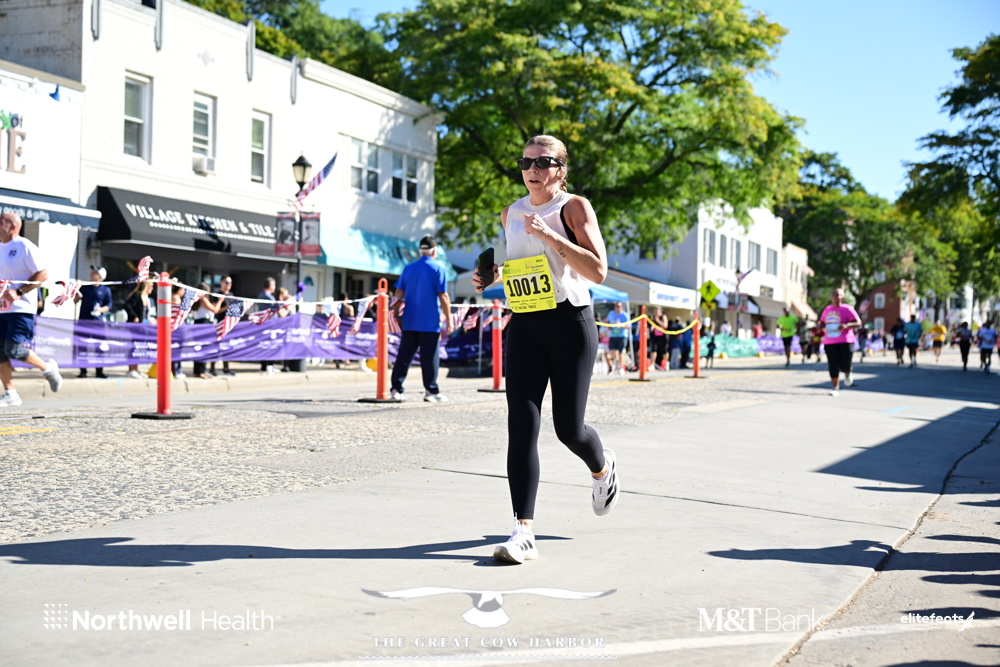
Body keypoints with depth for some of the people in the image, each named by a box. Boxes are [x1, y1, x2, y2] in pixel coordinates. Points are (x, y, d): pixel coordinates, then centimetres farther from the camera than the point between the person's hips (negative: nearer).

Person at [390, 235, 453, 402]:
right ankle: (431, 391, 1)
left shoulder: (408, 268, 9)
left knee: (404, 355, 7)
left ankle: (396, 388, 5)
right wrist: (449, 320, -5)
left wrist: (396, 316, 17)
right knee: (430, 357, 0)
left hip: (409, 322, 4)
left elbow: (399, 295, 9)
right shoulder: (438, 269, -4)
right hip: (430, 323, -4)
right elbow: (443, 296, -9)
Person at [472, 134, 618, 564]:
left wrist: (551, 235, -22)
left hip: (571, 324, -4)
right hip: (524, 327, 4)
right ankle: (523, 533, -11)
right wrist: (492, 276, 7)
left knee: (568, 428, 2)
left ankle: (603, 468, 40)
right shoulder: (510, 214, 12)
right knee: (521, 425, -10)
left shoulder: (574, 207, -5)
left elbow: (598, 271, -14)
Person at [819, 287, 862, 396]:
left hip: (845, 342, -4)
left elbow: (858, 323, -6)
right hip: (830, 342, 4)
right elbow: (822, 322, 30)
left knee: (844, 366, -5)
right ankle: (835, 387, 5)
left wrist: (846, 325, -22)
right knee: (833, 366, -4)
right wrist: (822, 327, 6)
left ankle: (847, 375, 31)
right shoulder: (827, 309, 13)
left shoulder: (847, 309, -3)